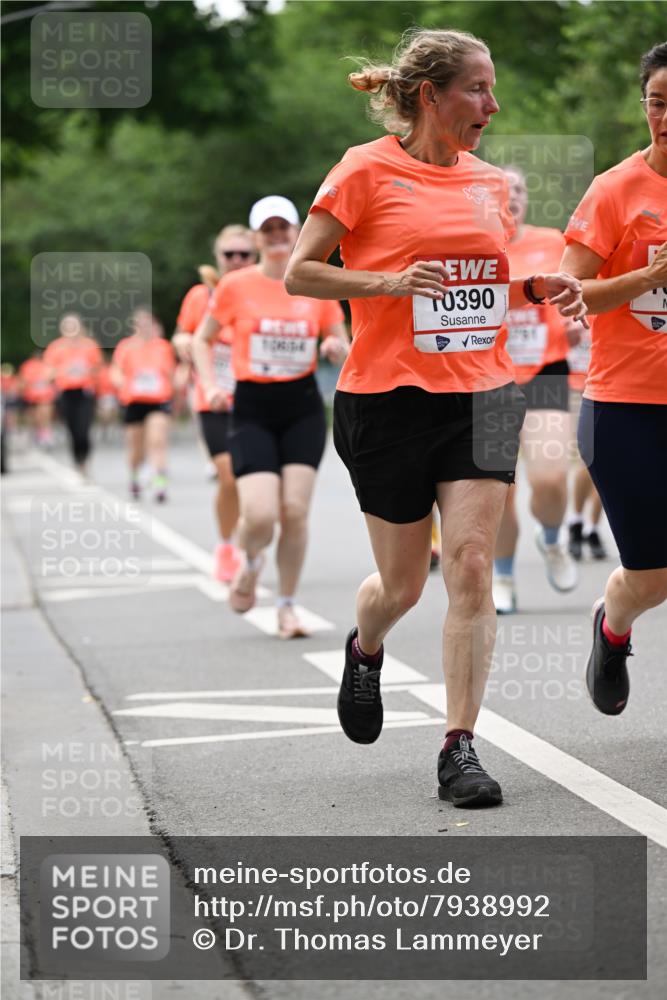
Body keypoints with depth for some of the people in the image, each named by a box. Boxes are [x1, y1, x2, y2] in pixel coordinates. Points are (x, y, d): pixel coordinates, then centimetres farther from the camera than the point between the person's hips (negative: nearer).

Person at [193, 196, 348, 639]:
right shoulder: (235, 286, -2)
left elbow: (343, 347, 11)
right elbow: (202, 339, 9)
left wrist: (336, 348, -12)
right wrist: (211, 386, -6)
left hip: (303, 407, 2)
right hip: (253, 409, -1)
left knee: (295, 511, -7)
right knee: (261, 515, -14)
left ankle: (287, 607, 10)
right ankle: (250, 564, 22)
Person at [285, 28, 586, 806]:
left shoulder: (490, 182, 12)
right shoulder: (367, 171, -5)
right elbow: (298, 274, -5)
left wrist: (539, 289, 3)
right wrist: (389, 281, -19)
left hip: (481, 396, 4)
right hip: (388, 399, -4)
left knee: (471, 564, -11)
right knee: (403, 584, 5)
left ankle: (460, 746, -7)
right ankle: (364, 651, 42)